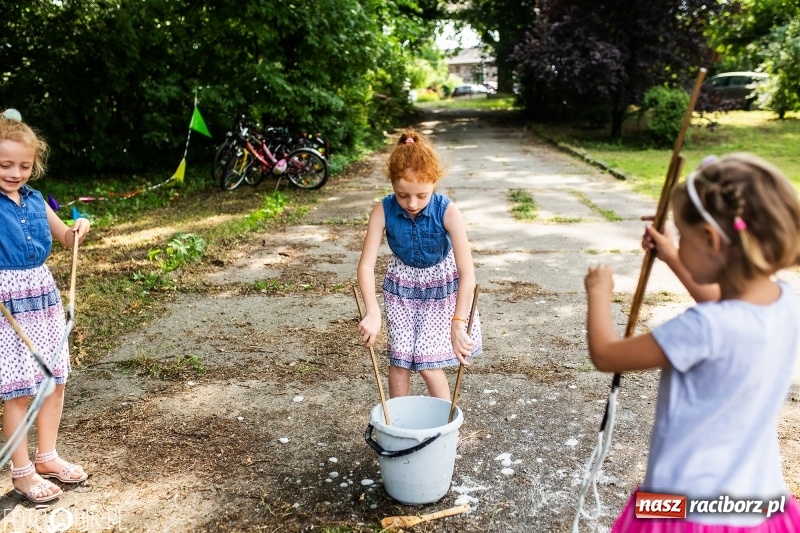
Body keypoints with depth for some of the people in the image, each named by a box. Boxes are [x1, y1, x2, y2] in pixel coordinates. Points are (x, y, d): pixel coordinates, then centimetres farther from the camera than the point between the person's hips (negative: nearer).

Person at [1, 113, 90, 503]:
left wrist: (77, 229, -2)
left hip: (44, 295, 6)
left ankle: (47, 457, 29)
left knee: (55, 380, 12)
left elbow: (65, 239, 19)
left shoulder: (36, 201, 6)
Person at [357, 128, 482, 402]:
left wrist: (458, 324, -39)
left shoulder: (447, 212, -31)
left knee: (428, 363, -7)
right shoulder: (383, 212, -24)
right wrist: (372, 313, -39)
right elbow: (366, 264, -25)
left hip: (441, 285, -2)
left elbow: (467, 273, -33)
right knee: (399, 358, 4)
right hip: (402, 283, 2)